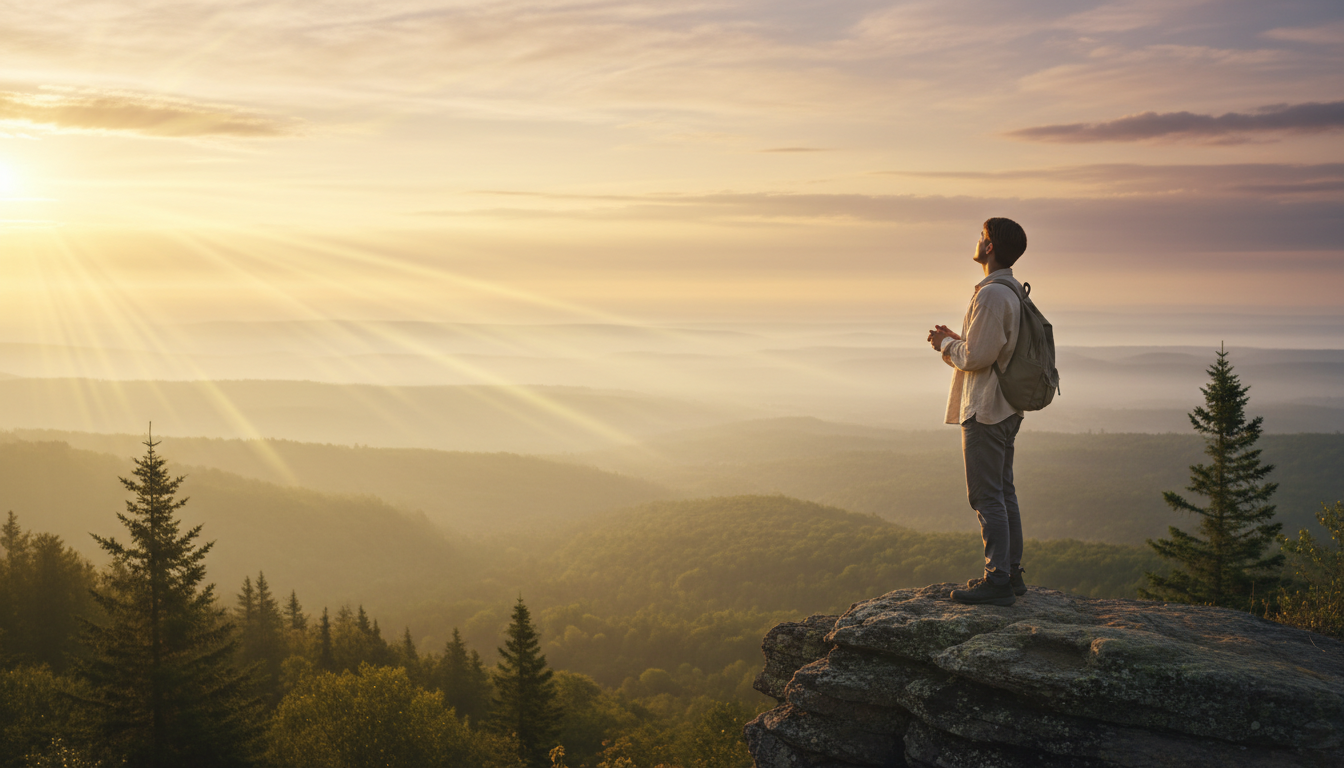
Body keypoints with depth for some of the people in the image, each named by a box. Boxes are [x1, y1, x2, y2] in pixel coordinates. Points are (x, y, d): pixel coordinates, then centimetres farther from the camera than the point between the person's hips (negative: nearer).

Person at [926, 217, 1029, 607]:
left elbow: (975, 357, -21)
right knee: (1003, 492, 15)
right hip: (1006, 409, 10)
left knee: (986, 496, -6)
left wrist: (946, 344, -3)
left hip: (985, 409, -10)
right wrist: (956, 341, 15)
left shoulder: (990, 296, -19)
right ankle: (1011, 572, 21)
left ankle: (997, 580, -4)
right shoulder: (1015, 292, 13)